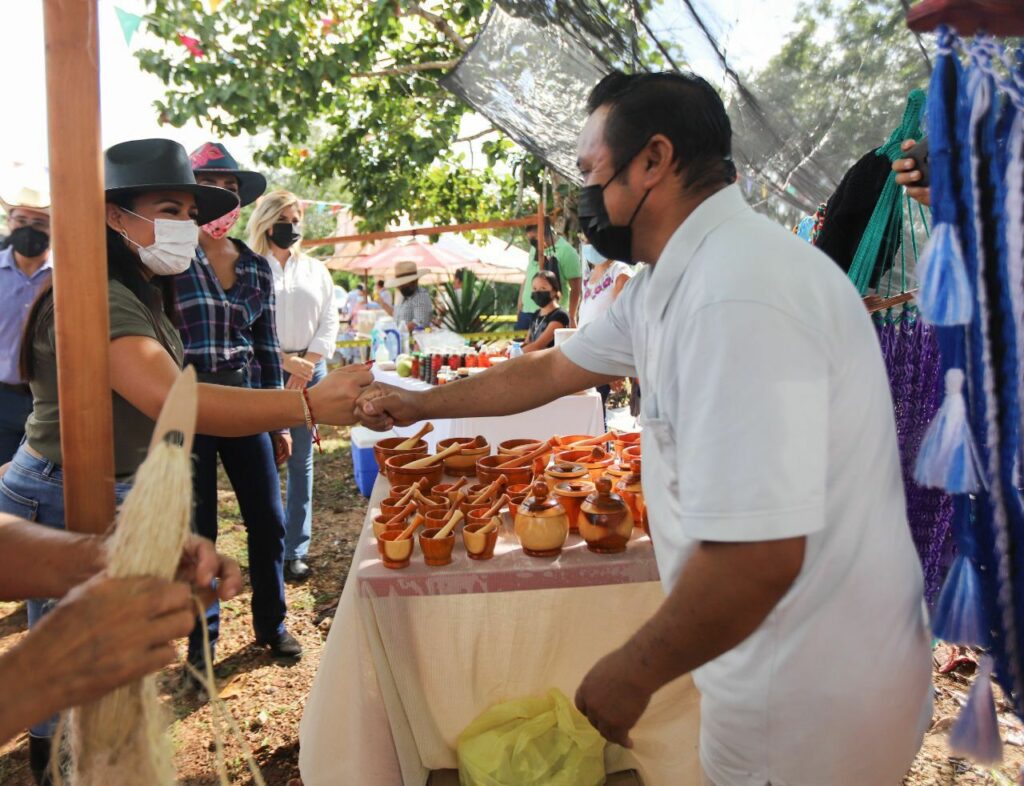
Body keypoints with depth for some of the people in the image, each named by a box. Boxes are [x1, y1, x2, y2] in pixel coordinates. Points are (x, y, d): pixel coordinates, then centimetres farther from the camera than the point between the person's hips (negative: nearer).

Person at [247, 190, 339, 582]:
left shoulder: (315, 270, 13)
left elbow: (329, 323, 8)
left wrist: (306, 366, -5)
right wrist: (286, 362, -12)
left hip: (310, 372, 3)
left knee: (301, 460, 5)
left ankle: (295, 550, 12)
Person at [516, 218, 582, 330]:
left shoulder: (566, 251, -8)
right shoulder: (535, 249, 14)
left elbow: (575, 289, -8)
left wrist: (572, 319, -10)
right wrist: (519, 307, 15)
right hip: (525, 312, 7)